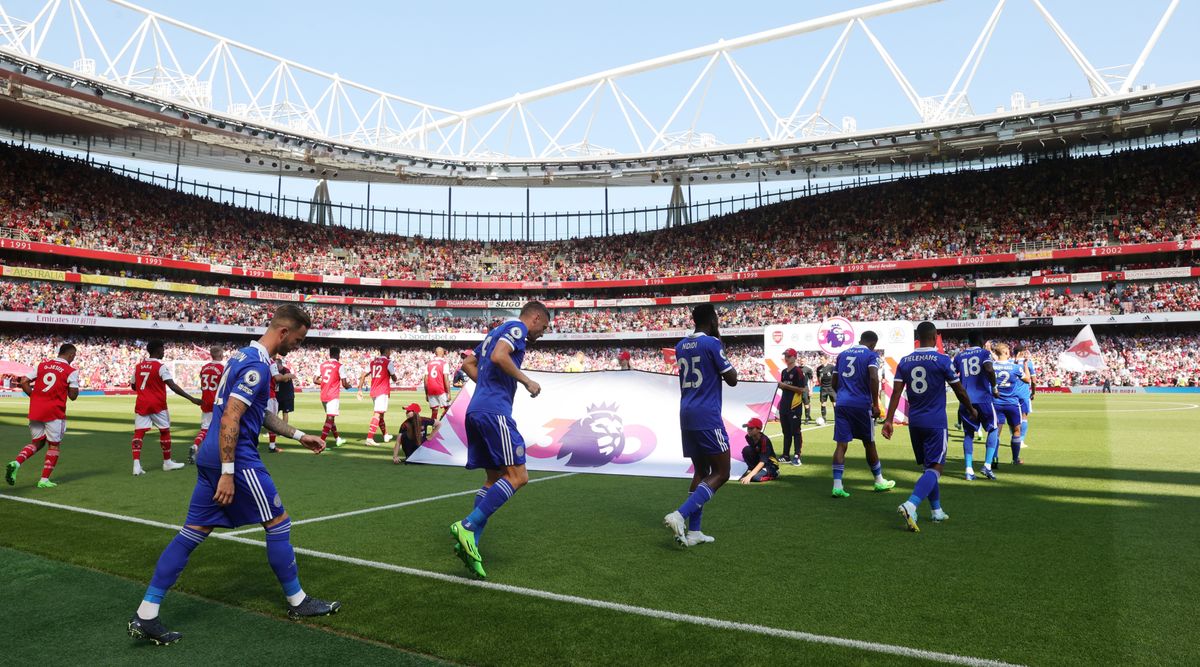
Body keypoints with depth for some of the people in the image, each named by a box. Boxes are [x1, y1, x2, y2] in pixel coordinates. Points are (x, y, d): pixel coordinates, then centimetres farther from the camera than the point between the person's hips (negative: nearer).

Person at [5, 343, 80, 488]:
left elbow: (23, 382, 3)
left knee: (36, 443, 19)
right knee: (53, 445, 9)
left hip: (35, 411, 5)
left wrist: (34, 396, 13)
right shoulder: (71, 371, -5)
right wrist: (75, 385, 13)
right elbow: (73, 396, -5)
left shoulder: (42, 365, 8)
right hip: (54, 413, -5)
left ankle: (16, 462, -7)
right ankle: (44, 480, 8)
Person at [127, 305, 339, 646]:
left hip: (210, 454, 10)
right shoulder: (257, 366, -17)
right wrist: (228, 474, -21)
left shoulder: (244, 355, 15)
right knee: (278, 523, 4)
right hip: (235, 457, -9)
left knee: (193, 532, 10)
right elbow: (230, 420, -22)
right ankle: (297, 602, 17)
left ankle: (145, 615, 11)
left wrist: (299, 436, 22)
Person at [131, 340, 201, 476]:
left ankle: (136, 465, -13)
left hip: (141, 404, 5)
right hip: (157, 404, -4)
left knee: (138, 433, -1)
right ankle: (167, 462, 18)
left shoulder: (138, 366, 7)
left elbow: (133, 386, 16)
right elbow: (172, 385, -20)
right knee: (165, 431, 10)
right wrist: (191, 398, -24)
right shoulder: (161, 367, -11)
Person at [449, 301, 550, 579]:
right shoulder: (517, 327, -2)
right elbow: (498, 356, -20)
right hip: (495, 411, -10)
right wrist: (527, 381, -11)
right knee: (518, 476, -11)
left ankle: (469, 543, 5)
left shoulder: (497, 331, 26)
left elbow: (468, 364, 30)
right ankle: (467, 526, -17)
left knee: (494, 478, 11)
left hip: (477, 410, 10)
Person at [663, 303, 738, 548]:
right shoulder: (712, 343, -9)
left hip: (686, 416, 8)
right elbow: (732, 380, -5)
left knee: (701, 471, 15)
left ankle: (693, 531, 11)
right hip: (707, 416, -8)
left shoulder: (681, 346, 13)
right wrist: (723, 351, 10)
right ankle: (679, 516, -18)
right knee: (720, 473, -2)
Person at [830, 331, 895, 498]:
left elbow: (834, 382, 18)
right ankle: (879, 481, 28)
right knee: (869, 443, 12)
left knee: (841, 444, 1)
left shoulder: (842, 354, 15)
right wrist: (875, 404, -12)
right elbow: (873, 378, -17)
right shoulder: (871, 355, 0)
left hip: (841, 403, 4)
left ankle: (837, 485, -7)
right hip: (861, 404, -4)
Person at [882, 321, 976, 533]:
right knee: (934, 469, -6)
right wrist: (971, 410, 18)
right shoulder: (943, 360, -8)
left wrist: (889, 419, 0)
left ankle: (937, 511, 27)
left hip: (914, 422, 5)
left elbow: (896, 392, -1)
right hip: (936, 423, -5)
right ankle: (910, 505, -26)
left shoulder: (904, 362, 4)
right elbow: (959, 391, 2)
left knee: (928, 466, 19)